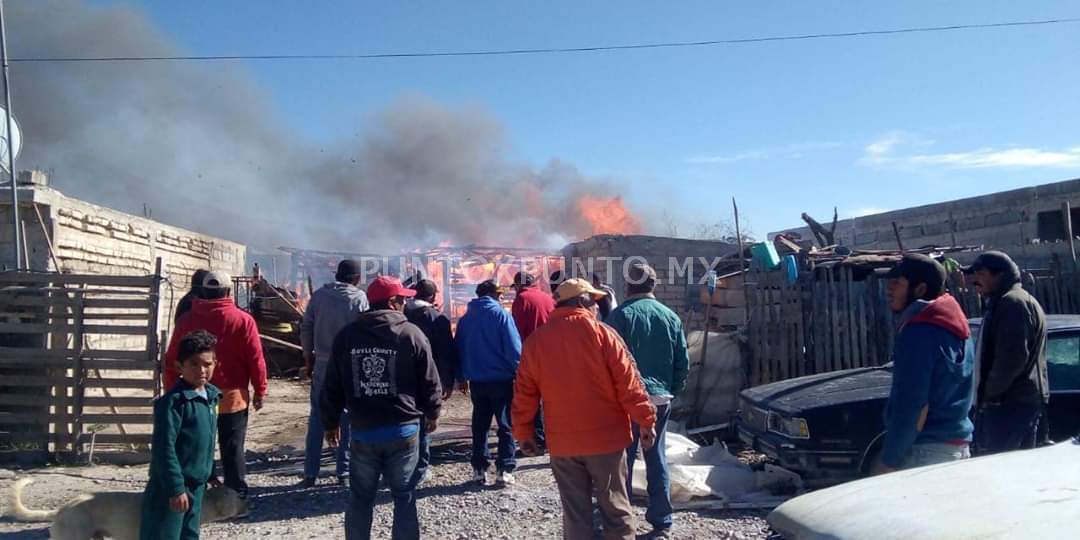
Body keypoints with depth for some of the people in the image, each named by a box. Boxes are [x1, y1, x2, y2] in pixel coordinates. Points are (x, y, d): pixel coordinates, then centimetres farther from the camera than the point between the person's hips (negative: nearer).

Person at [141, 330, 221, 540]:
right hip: (171, 486, -8)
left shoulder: (210, 396, 6)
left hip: (197, 485, 8)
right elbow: (164, 447, -21)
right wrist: (175, 488, -22)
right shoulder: (173, 401, -19)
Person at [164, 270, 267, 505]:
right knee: (232, 450, 5)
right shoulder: (242, 320, -8)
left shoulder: (186, 320, 1)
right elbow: (256, 359, -7)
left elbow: (171, 361, 5)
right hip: (233, 397, -2)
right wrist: (260, 391, 2)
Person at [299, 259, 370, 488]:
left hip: (323, 364, 2)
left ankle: (310, 473, 9)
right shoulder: (359, 297, -4)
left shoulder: (319, 295, 3)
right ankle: (344, 471, 11)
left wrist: (309, 358, 12)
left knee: (317, 418, 9)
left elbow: (306, 329, 3)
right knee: (349, 418, 8)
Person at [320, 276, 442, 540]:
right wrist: (432, 413, 15)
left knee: (360, 498, 14)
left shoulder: (347, 335, 3)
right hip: (403, 430, -2)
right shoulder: (412, 334, -6)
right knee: (404, 497, 10)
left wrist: (330, 422, 18)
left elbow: (332, 386, 6)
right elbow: (430, 381, -2)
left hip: (362, 431, 2)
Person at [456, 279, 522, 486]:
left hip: (476, 381, 4)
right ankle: (505, 469, 1)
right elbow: (514, 348, -13)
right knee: (506, 425, 4)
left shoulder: (465, 318, 5)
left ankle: (479, 469, 13)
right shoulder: (501, 314, -10)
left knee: (480, 424, 13)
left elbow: (460, 349, 10)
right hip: (502, 379, -4)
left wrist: (463, 376, 16)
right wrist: (519, 373, -4)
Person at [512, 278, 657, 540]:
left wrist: (523, 433, 13)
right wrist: (646, 420, -1)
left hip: (562, 441, 3)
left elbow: (524, 393, 4)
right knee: (615, 507, 10)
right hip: (606, 437, -2)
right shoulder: (602, 334, -9)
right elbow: (628, 383, -9)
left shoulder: (536, 340, 0)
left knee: (575, 512, 11)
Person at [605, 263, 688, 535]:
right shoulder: (670, 316, 3)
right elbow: (683, 362, 5)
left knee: (623, 458, 7)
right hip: (660, 398, 4)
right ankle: (661, 519, 19)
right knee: (657, 457, 14)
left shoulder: (619, 315, -10)